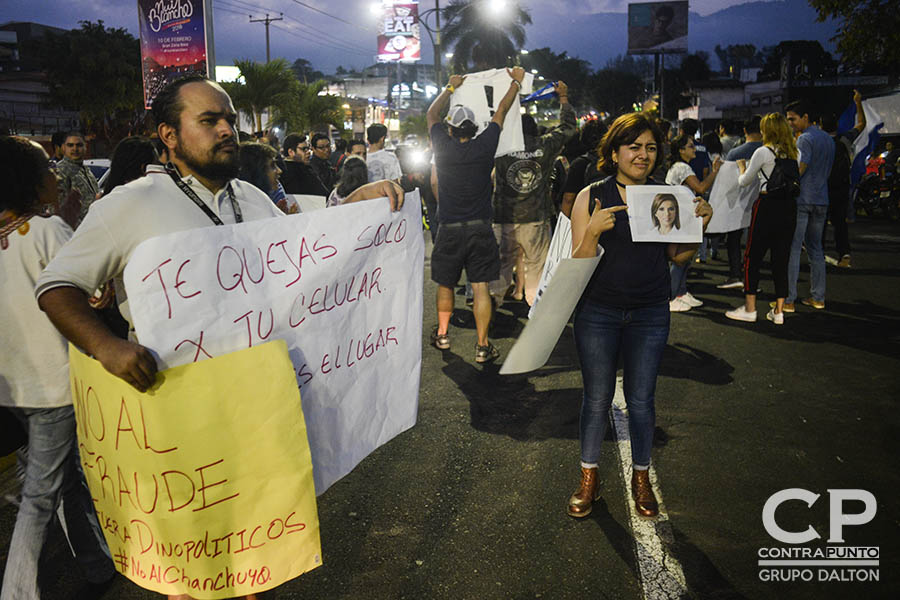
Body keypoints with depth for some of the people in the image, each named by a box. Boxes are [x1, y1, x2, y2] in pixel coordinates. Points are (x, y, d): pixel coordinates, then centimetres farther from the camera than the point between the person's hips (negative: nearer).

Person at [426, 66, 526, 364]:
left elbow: (431, 114, 16)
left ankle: (442, 334, 30)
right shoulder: (484, 146, -5)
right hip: (480, 228, 0)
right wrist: (516, 81, 25)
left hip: (449, 230, 0)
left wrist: (450, 88, 30)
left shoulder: (443, 147, -4)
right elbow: (501, 111, 11)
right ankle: (483, 346, 2)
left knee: (445, 284, 16)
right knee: (481, 287, 0)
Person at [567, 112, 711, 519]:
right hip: (598, 313, -1)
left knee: (641, 400, 9)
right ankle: (589, 478, 26)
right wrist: (593, 231, -25)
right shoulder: (592, 197, -5)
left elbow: (679, 257, 9)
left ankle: (641, 477, 30)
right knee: (597, 398, 7)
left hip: (650, 314, 2)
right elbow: (579, 263, -7)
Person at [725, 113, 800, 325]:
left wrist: (742, 167, 23)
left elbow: (744, 181, 1)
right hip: (789, 205, 6)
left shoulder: (763, 152, -7)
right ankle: (778, 311, 11)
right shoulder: (793, 153, 8)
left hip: (767, 205, -6)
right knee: (781, 258, 9)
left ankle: (749, 309, 6)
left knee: (752, 257, 4)